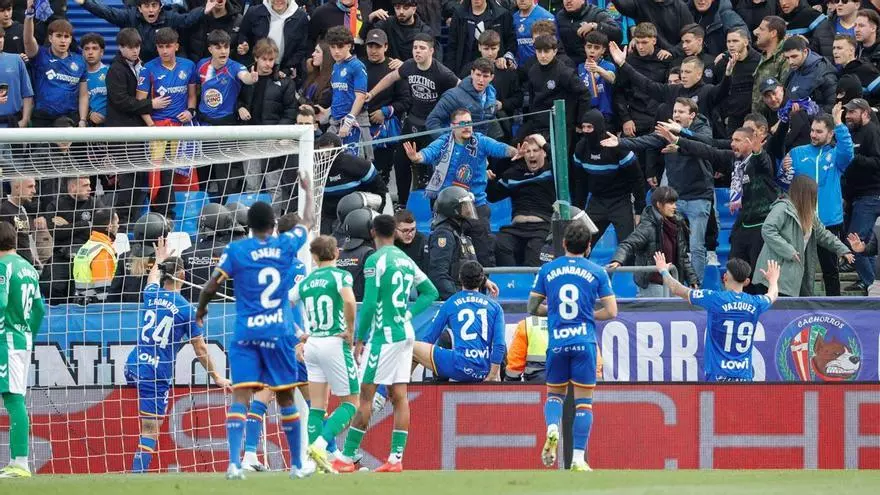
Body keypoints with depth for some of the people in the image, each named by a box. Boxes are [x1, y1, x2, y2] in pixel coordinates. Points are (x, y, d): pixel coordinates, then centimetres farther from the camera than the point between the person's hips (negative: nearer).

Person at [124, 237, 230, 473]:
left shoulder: (151, 294, 4)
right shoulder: (186, 310, -8)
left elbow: (152, 279, 32)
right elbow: (201, 351, -2)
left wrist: (160, 260, 52)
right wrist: (217, 377, 10)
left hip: (133, 367, 5)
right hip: (157, 373, -5)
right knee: (150, 431, -5)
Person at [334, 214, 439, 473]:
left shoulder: (376, 261, -10)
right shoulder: (405, 260, 12)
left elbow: (369, 304, -15)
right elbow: (430, 292, 19)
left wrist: (359, 339, -8)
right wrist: (408, 314, 12)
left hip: (383, 335, -7)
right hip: (405, 334, 7)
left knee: (365, 394, -5)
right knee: (399, 396, 5)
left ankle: (347, 458, -4)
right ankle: (396, 458, 3)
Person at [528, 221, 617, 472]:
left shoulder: (547, 270, 5)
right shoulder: (597, 272, 1)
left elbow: (533, 308, 10)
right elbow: (611, 312, -1)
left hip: (556, 343, 1)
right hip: (584, 342, -1)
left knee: (554, 393, 19)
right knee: (583, 401, 3)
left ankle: (552, 428, -12)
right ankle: (578, 458, -2)